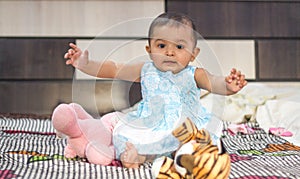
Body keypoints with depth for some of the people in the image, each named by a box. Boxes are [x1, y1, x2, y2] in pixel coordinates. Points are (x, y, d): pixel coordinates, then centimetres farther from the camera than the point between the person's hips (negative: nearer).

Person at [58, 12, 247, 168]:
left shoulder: (193, 74, -5)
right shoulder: (146, 70, 3)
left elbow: (214, 82, -23)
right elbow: (112, 69, 5)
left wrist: (228, 86, -48)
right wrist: (85, 64, -6)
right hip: (149, 127, 2)